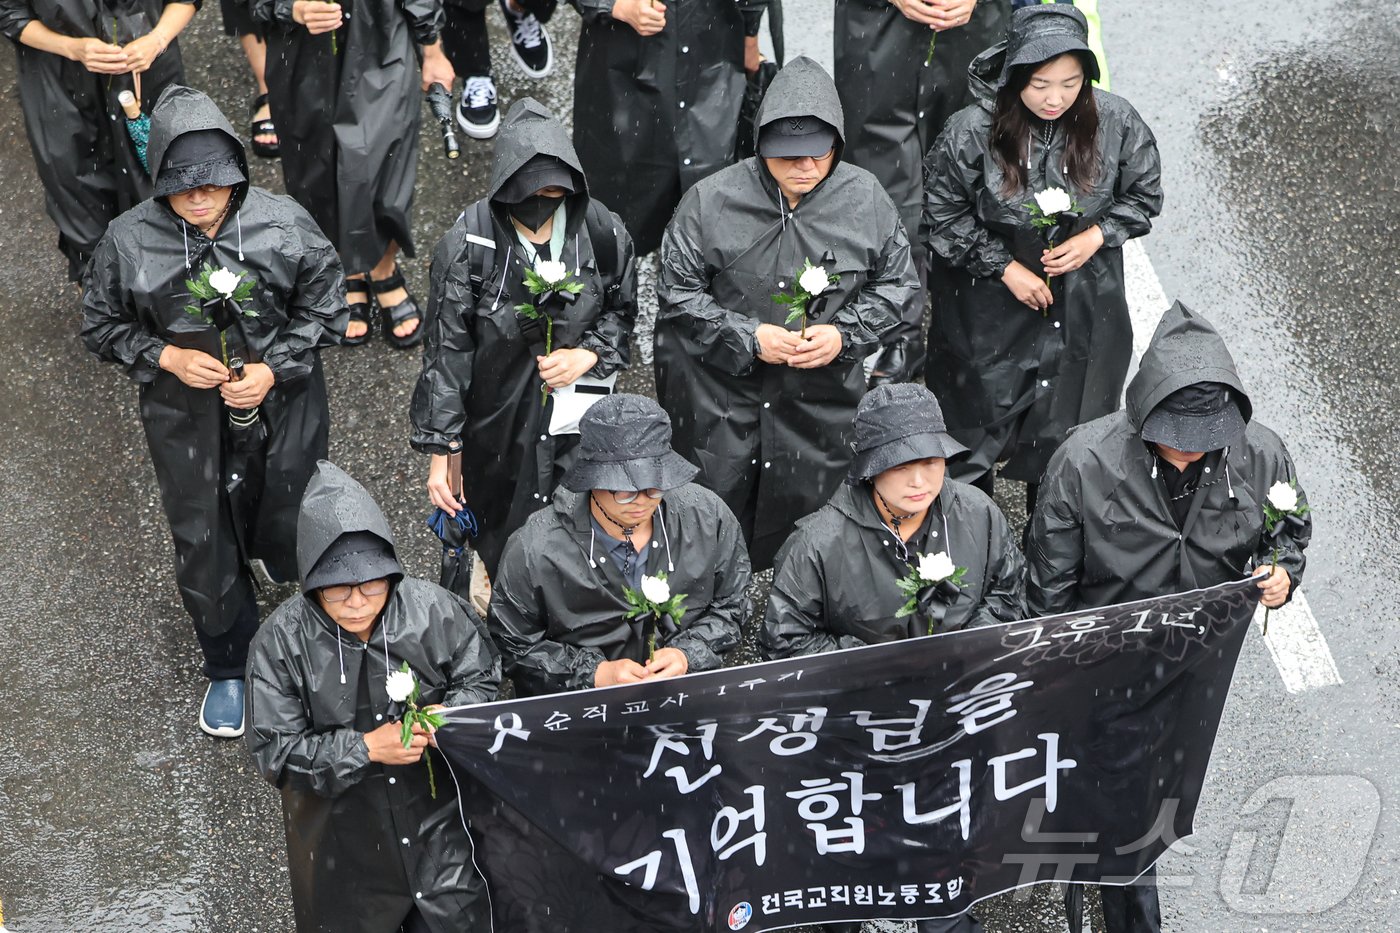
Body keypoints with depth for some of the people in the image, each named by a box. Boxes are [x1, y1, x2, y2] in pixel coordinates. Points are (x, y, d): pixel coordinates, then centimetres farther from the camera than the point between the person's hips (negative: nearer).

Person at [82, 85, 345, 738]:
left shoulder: (283, 225, -16)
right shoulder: (129, 242, -15)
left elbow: (322, 306, -4)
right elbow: (102, 327, -2)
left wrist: (273, 370, -16)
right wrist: (168, 358, -18)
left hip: (282, 412, 0)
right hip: (187, 423, 0)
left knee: (289, 530, 17)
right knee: (203, 545, 12)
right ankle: (228, 669, 36)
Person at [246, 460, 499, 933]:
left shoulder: (434, 610, -16)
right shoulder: (282, 642, -19)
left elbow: (482, 678, -1)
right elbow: (273, 750, -16)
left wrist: (451, 713, -23)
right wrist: (365, 748, -25)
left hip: (438, 813, 1)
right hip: (343, 835, -1)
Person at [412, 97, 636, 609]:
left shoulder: (603, 233, -11)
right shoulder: (469, 245, -18)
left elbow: (622, 310, 7)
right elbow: (446, 350, -12)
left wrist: (587, 355, -13)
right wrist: (439, 450, -11)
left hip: (578, 430, 2)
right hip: (497, 426, -1)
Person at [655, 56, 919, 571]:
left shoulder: (865, 199, -5)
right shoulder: (712, 200, -12)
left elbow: (897, 284, 4)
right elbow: (677, 291, -7)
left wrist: (844, 335, -13)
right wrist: (748, 337, -18)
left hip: (823, 394, 2)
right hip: (719, 392, -1)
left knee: (808, 509, 15)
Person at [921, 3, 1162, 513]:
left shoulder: (1115, 122, -14)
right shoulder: (973, 131, -20)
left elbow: (1144, 194, 2)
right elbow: (943, 214, -9)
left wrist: (1096, 236, -14)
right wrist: (1005, 268, -13)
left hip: (1083, 309, 2)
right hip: (991, 302, -1)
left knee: (1066, 426, 12)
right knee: (975, 420, 14)